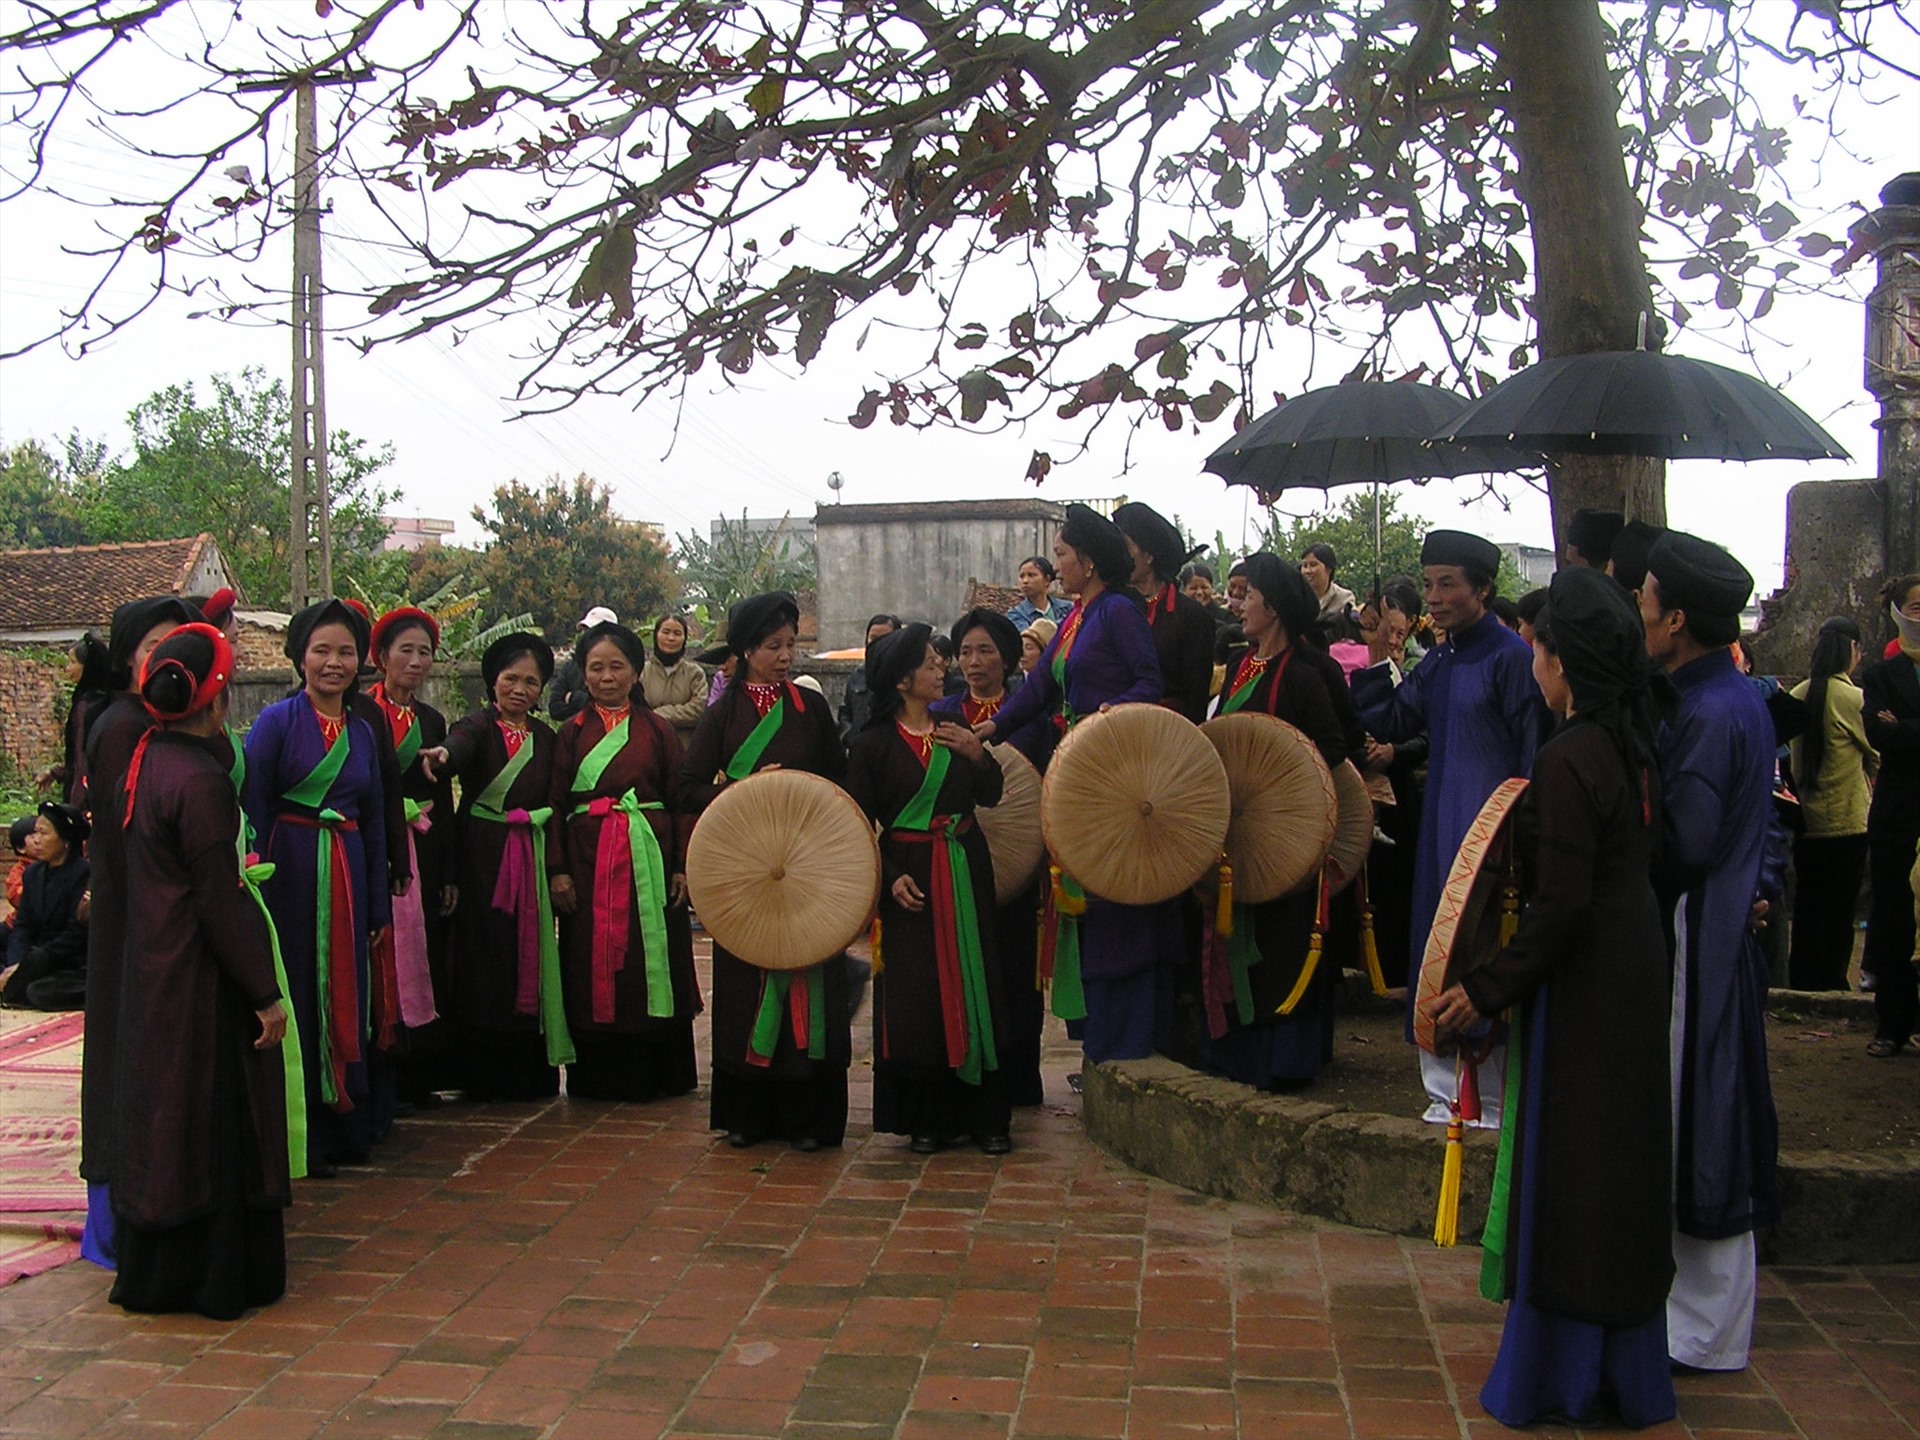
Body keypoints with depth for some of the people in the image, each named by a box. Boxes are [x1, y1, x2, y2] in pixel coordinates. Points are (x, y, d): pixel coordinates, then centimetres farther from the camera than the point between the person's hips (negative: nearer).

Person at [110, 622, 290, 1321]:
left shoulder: (145, 761, 5)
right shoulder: (199, 779, -20)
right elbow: (219, 902, -20)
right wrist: (266, 994, -15)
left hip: (152, 968, 9)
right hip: (202, 977, -9)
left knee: (164, 1113, 17)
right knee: (215, 1113, 3)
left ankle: (157, 1268, 29)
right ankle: (218, 1275, 14)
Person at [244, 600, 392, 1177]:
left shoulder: (362, 732, 12)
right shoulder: (278, 721, -4)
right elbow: (253, 811, -8)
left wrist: (379, 907, 12)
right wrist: (256, 896, -14)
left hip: (347, 876, 5)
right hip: (291, 873, -5)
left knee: (346, 999, 10)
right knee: (295, 1001, 0)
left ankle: (346, 1127, 21)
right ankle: (299, 1139, 10)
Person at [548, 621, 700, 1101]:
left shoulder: (658, 731, 6)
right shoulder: (573, 733, 7)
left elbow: (682, 802, 4)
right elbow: (555, 804, 4)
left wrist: (683, 866, -4)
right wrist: (557, 869, -5)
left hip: (648, 859, -1)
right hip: (588, 862, 1)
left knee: (651, 961, 2)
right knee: (592, 963, 3)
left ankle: (656, 1075, 12)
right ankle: (599, 1075, 13)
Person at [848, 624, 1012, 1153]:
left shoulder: (955, 728, 7)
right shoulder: (873, 745, -4)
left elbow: (991, 796, 5)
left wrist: (978, 755, -12)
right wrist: (891, 877, -14)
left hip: (964, 870, 3)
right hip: (908, 876, -3)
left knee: (971, 984, 4)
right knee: (916, 996, -1)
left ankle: (984, 1115, 12)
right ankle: (926, 1119, 11)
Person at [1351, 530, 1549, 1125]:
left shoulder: (1512, 658, -11)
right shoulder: (1437, 663, 12)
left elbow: (1533, 757, -13)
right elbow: (1387, 724, 12)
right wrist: (1378, 655, 3)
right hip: (1440, 831, 8)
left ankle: (1498, 1106, 9)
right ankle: (1446, 1095, 21)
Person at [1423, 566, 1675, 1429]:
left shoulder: (1567, 760, -21)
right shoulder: (1633, 748, 5)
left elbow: (1562, 906, -23)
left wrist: (1488, 990, -18)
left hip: (1582, 982, -9)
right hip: (1636, 970, 9)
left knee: (1567, 1170, 3)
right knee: (1620, 1164, 18)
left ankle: (1562, 1375, 15)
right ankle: (1629, 1371, 31)